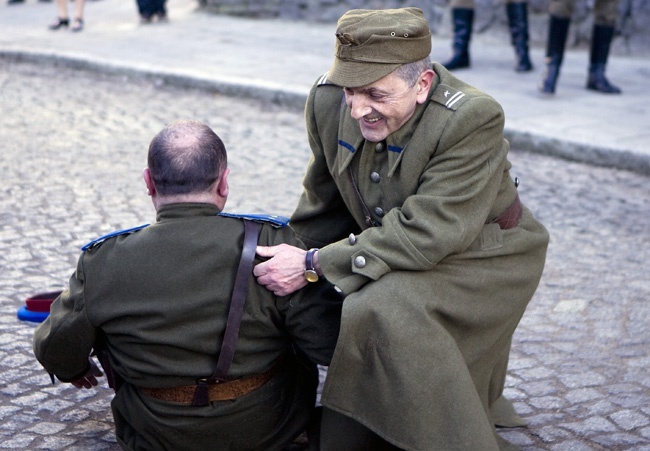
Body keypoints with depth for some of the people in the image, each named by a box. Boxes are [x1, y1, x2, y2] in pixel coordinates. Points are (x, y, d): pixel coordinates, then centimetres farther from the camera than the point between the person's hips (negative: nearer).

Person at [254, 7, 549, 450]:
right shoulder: (329, 101, -14)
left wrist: (315, 266, -34)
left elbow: (427, 233, -34)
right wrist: (293, 259, 10)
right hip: (402, 257, 6)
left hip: (481, 261, -6)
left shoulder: (473, 119, -31)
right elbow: (324, 207, 2)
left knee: (387, 316, -32)